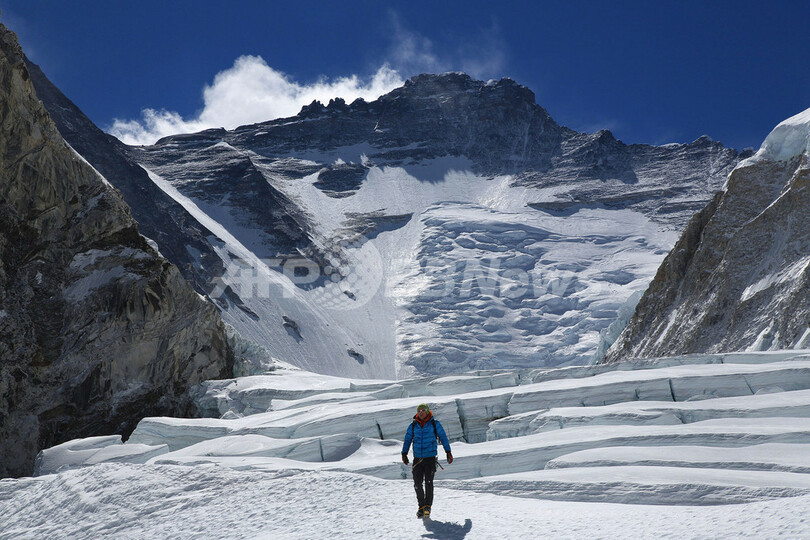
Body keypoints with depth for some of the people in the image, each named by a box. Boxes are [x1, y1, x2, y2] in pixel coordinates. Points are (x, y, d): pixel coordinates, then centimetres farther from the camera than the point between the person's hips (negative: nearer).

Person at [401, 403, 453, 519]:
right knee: (417, 484, 0)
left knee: (428, 482, -9)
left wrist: (448, 452, 6)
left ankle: (427, 506, 3)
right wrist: (404, 453, 2)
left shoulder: (434, 424, 3)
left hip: (430, 457, -2)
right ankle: (421, 506, 15)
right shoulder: (413, 425, 9)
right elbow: (407, 439, 13)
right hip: (417, 458, 2)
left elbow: (443, 437, 9)